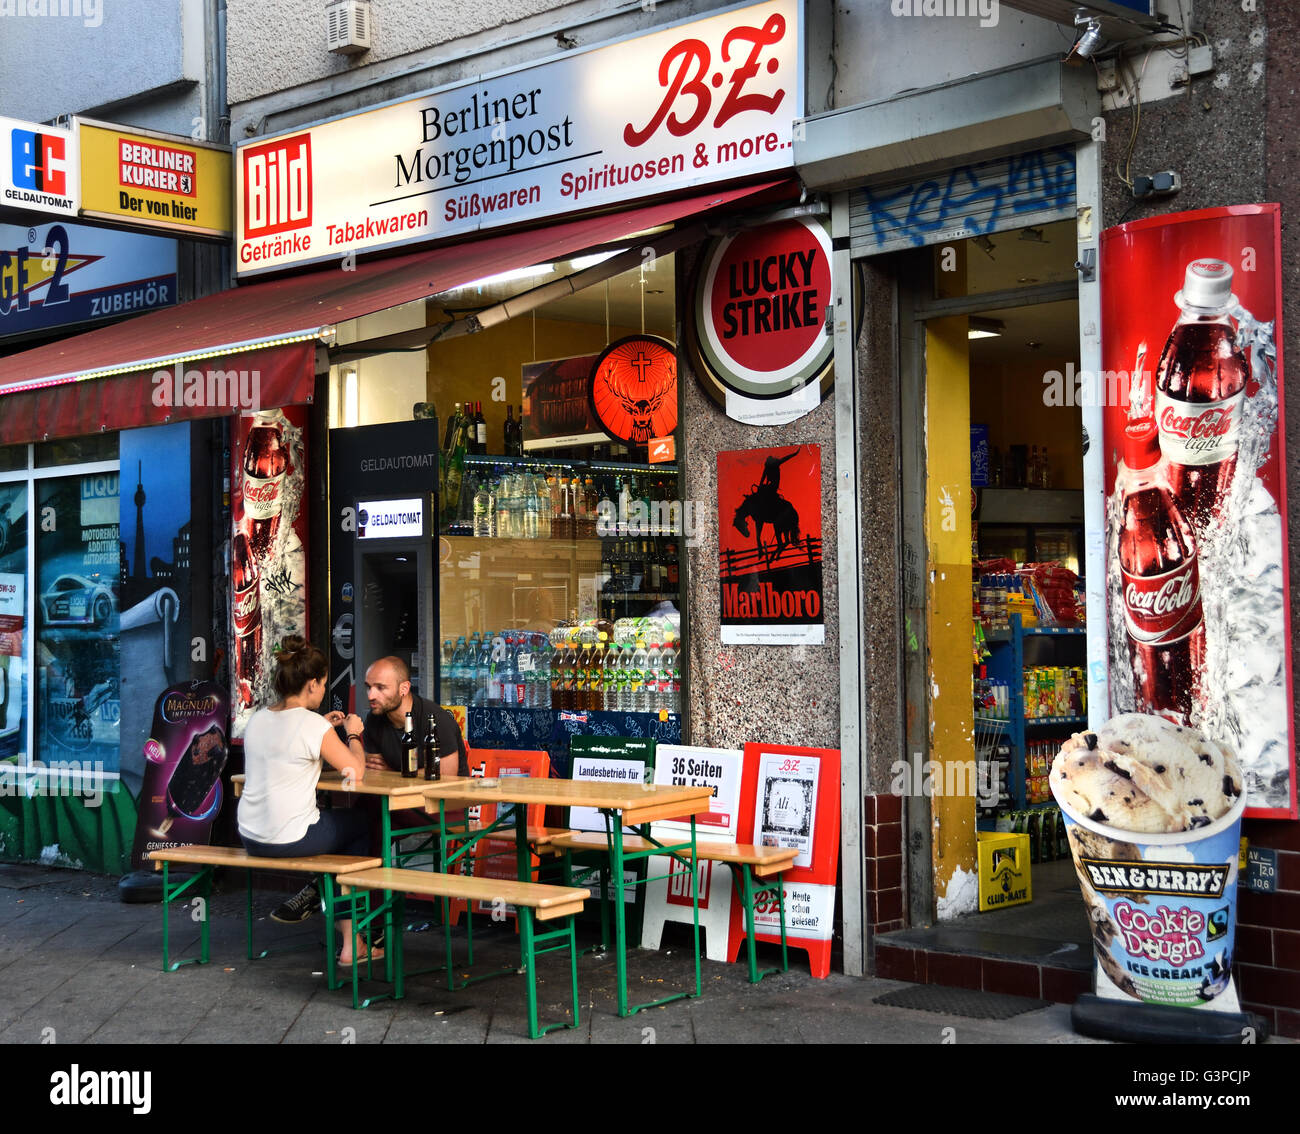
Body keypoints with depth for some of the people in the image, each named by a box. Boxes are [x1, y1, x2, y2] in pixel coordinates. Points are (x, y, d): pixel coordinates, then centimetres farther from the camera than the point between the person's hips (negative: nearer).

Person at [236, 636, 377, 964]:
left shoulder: (258, 718, 5)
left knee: (334, 820, 30)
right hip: (290, 839, -7)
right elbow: (356, 772, -7)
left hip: (250, 837, 7)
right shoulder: (313, 724, -15)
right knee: (363, 823, 19)